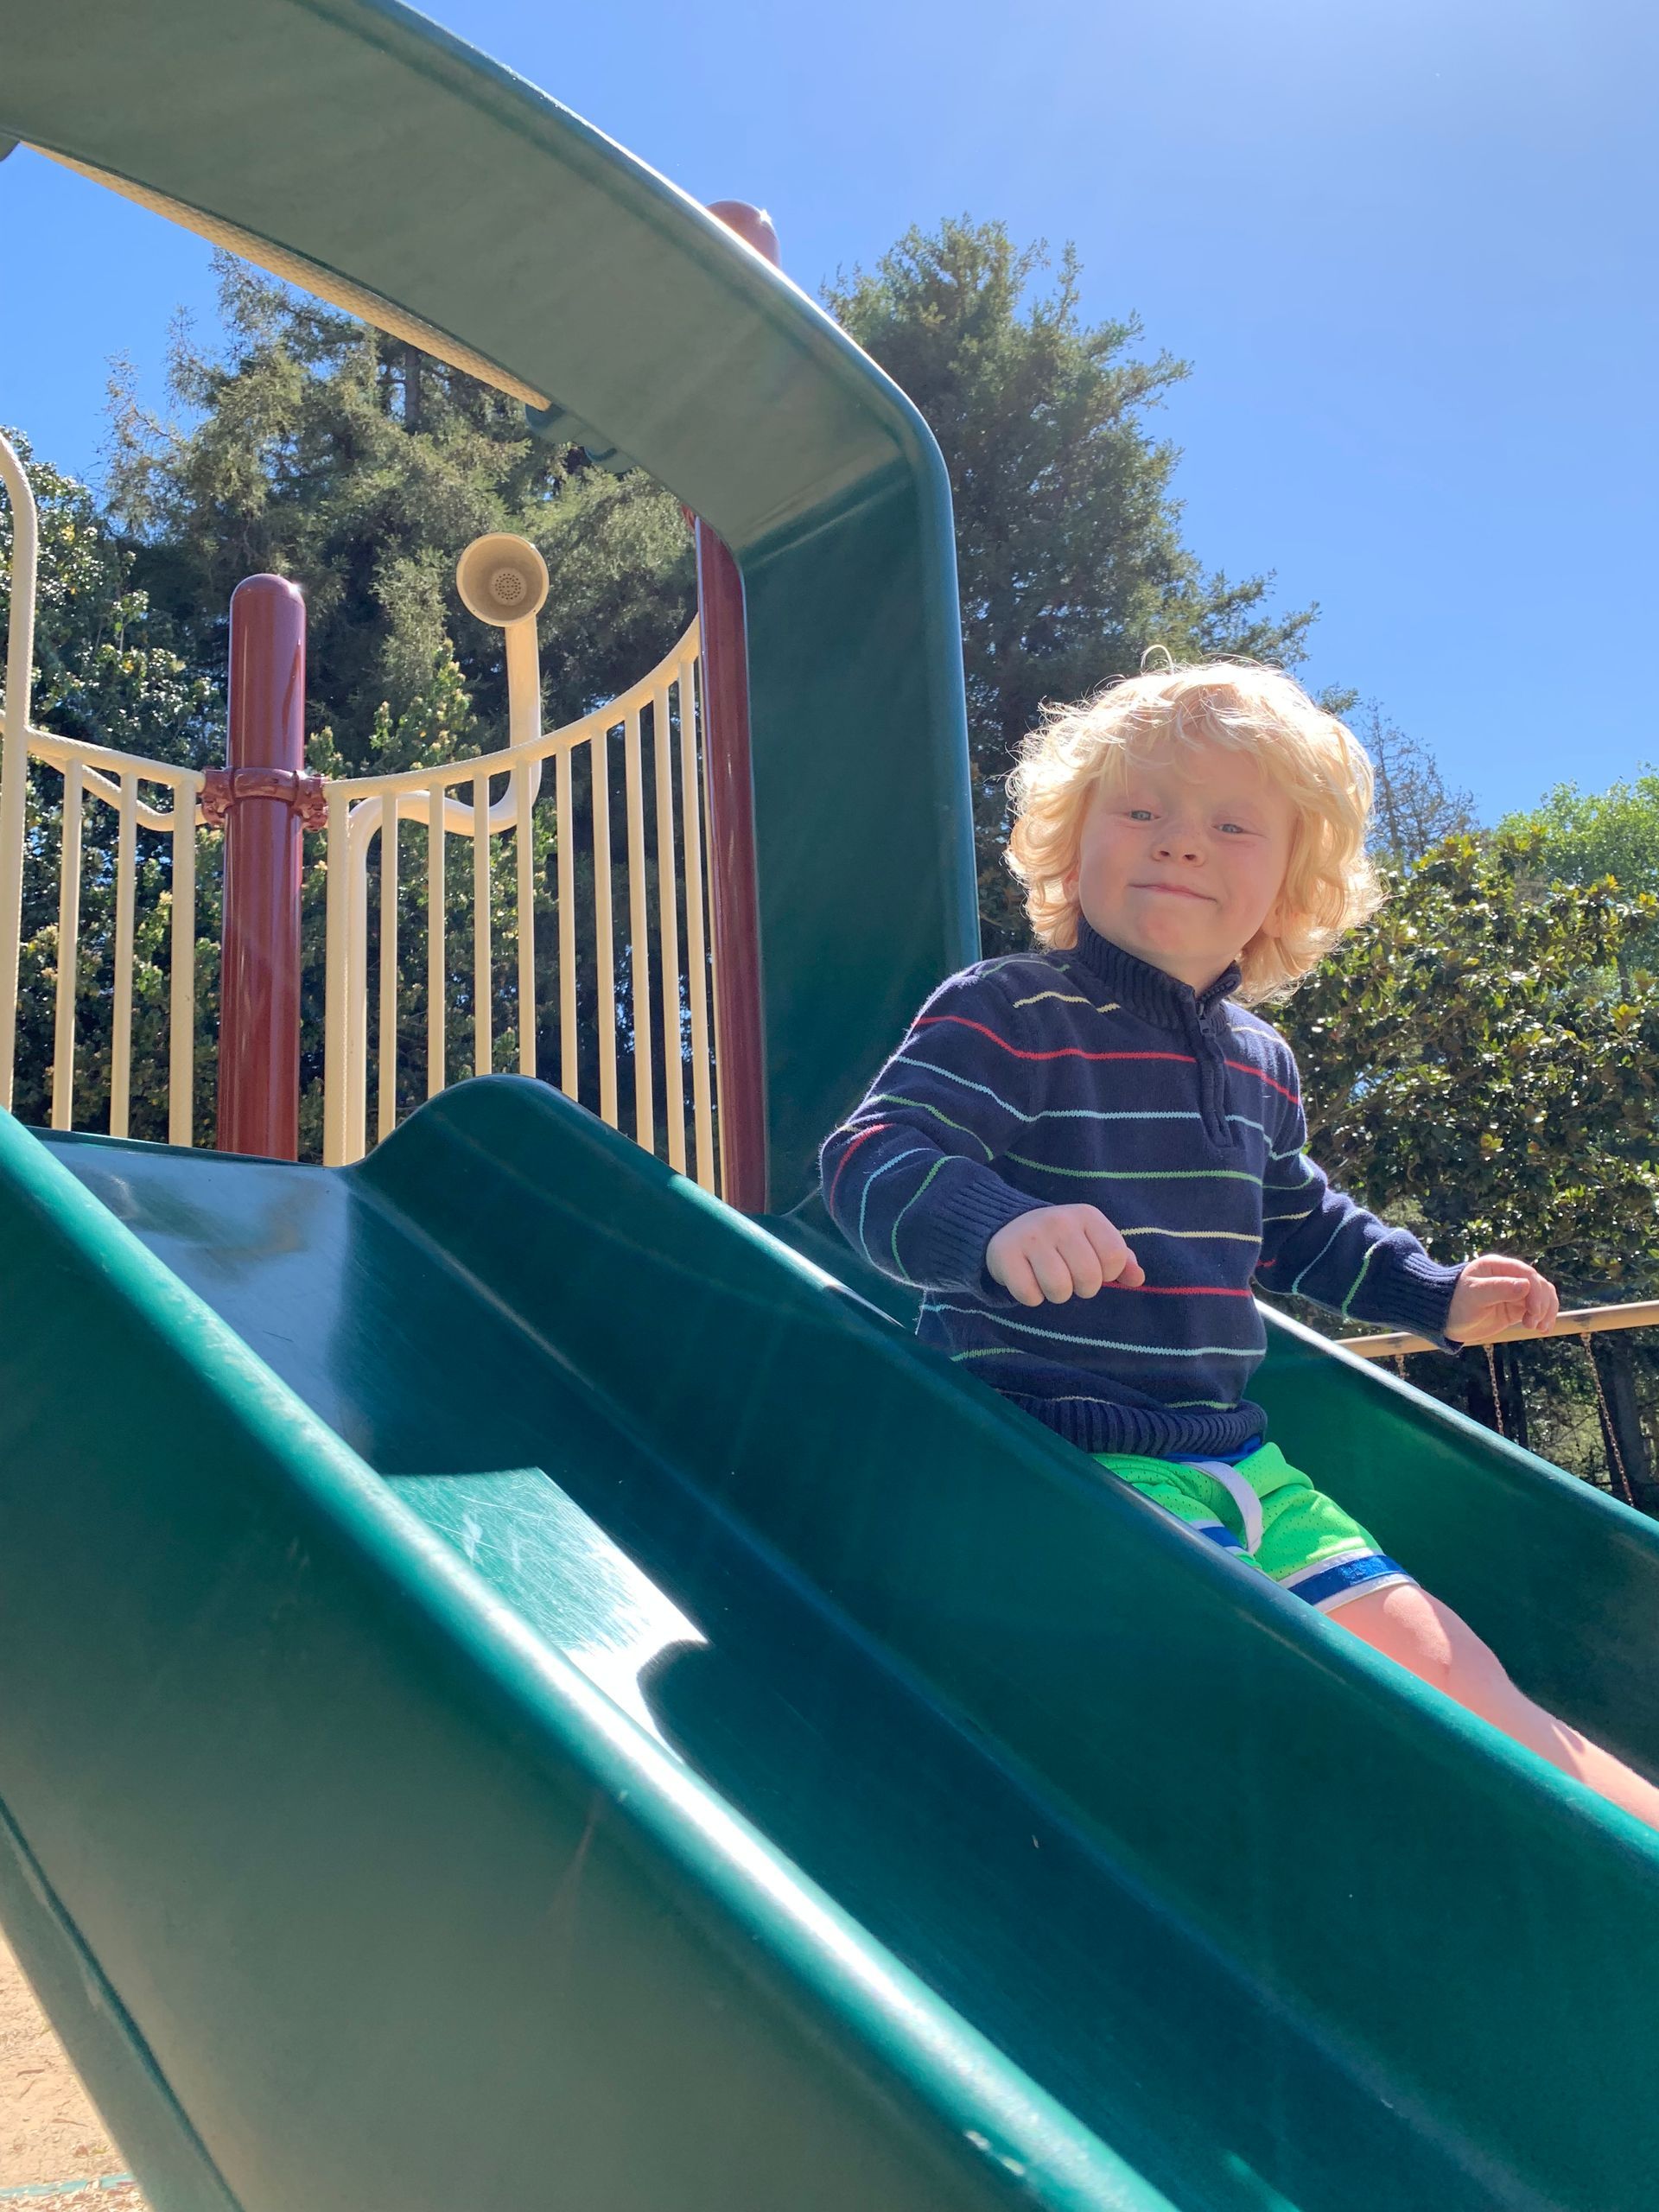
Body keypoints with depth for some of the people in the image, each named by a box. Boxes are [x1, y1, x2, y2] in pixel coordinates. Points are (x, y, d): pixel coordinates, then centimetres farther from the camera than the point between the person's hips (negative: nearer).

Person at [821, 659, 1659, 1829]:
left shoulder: (1261, 1065, 14)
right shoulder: (1007, 1013, -10)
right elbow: (874, 1159, -22)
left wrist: (1441, 1293, 25)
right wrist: (998, 1227, -42)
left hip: (1235, 1460, 8)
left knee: (1462, 1686, 5)